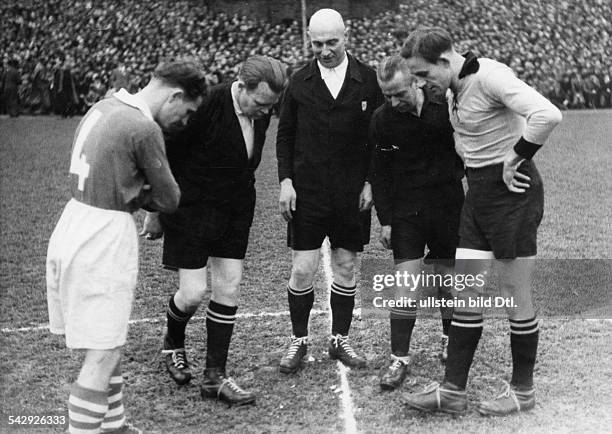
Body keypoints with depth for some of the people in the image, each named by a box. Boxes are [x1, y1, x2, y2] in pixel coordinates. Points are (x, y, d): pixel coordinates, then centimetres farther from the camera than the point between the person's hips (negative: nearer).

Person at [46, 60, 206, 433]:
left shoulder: (104, 107, 10)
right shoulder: (145, 129, -17)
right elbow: (170, 200, -8)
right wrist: (145, 197, 9)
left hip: (72, 229, 9)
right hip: (104, 243, -9)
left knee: (107, 348, 21)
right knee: (102, 358, -2)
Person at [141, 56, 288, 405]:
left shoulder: (262, 112, -3)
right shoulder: (206, 105, -23)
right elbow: (165, 157, -15)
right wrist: (155, 212, -8)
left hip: (236, 212, 6)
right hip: (192, 209, -6)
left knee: (229, 289, 4)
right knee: (193, 293, -5)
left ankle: (216, 376, 14)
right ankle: (174, 344, 29)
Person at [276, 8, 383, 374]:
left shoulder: (368, 80, 0)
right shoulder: (300, 82, 2)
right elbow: (285, 135, 8)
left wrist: (370, 182, -3)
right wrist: (286, 180, -1)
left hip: (353, 191, 0)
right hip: (307, 190, 0)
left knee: (346, 267, 8)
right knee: (303, 269, -1)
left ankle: (341, 340, 23)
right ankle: (299, 340, 16)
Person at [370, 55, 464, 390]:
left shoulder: (445, 106, -10)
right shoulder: (382, 119, -7)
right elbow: (379, 173, 0)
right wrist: (384, 220, -2)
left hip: (447, 203, 0)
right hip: (405, 209, 0)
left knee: (447, 275, 9)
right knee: (406, 278, -6)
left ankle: (450, 338, 32)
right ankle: (399, 357, 0)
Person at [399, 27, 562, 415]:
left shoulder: (490, 76, -19)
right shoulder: (457, 85, 9)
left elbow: (548, 115, -32)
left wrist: (515, 160, -20)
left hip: (511, 189, -9)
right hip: (479, 190, 9)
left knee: (515, 293, 2)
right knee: (465, 288, 7)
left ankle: (523, 391, 18)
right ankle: (453, 391, 13)